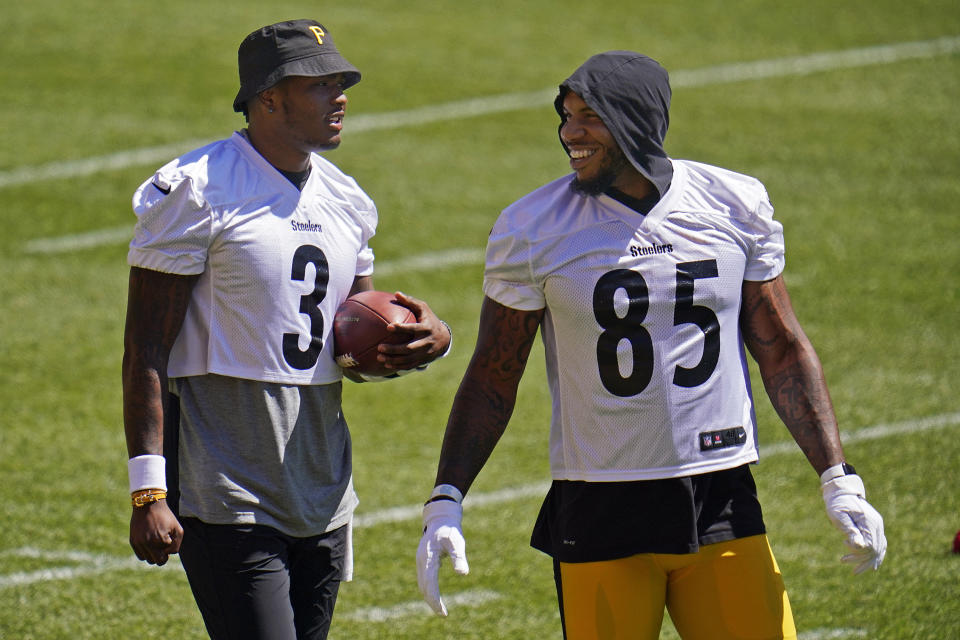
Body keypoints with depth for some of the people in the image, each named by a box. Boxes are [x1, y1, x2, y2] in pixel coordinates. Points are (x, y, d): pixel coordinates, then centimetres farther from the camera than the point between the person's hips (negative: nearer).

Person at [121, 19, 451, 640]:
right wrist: (148, 491, -17)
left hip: (323, 495, 7)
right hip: (226, 493, -7)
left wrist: (428, 339, -3)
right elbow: (146, 350, -10)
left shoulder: (346, 202, 13)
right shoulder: (196, 193, -8)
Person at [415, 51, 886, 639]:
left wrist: (839, 480, 4)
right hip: (599, 511, -2)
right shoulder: (533, 231, -3)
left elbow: (781, 349, 9)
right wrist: (447, 501, -6)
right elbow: (494, 376, 2)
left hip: (723, 502, 2)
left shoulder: (736, 206, 2)